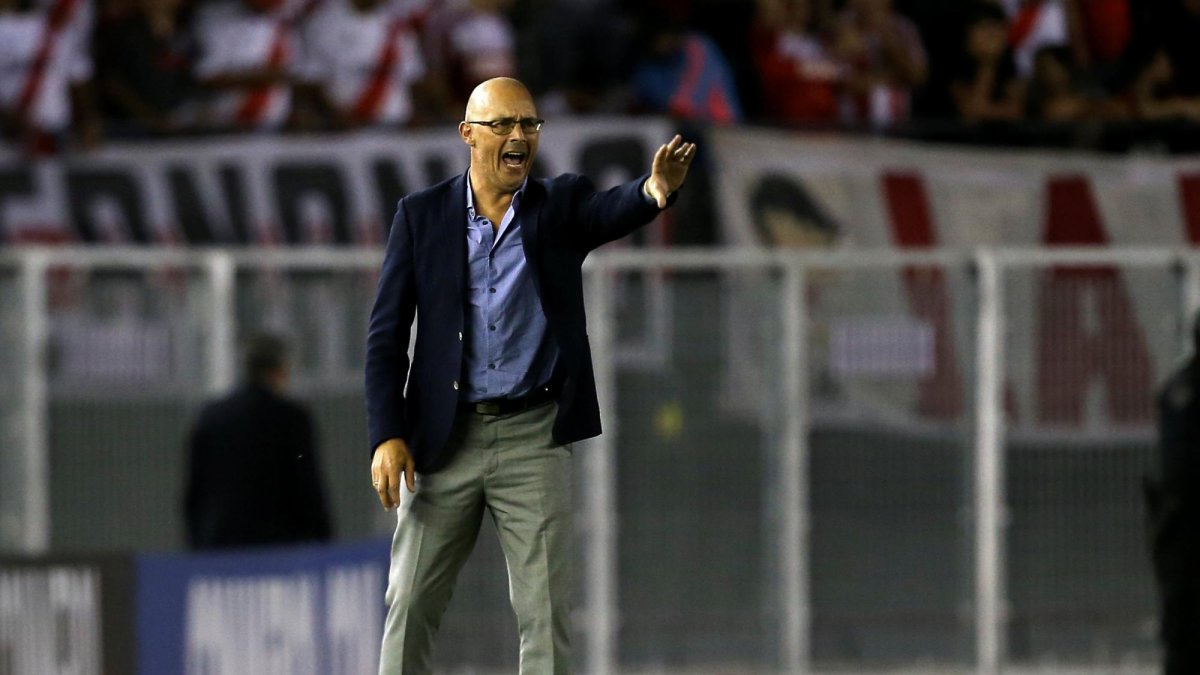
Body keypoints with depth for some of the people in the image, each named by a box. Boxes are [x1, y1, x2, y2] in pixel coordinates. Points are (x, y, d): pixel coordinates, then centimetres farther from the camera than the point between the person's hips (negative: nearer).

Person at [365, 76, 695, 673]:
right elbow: (387, 334, 1)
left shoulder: (560, 205, 3)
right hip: (444, 438, 0)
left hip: (534, 438, 0)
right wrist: (387, 437, -9)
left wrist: (656, 190, -44)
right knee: (411, 602, 3)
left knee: (545, 611, -2)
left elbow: (612, 212, -20)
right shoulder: (421, 216, 3)